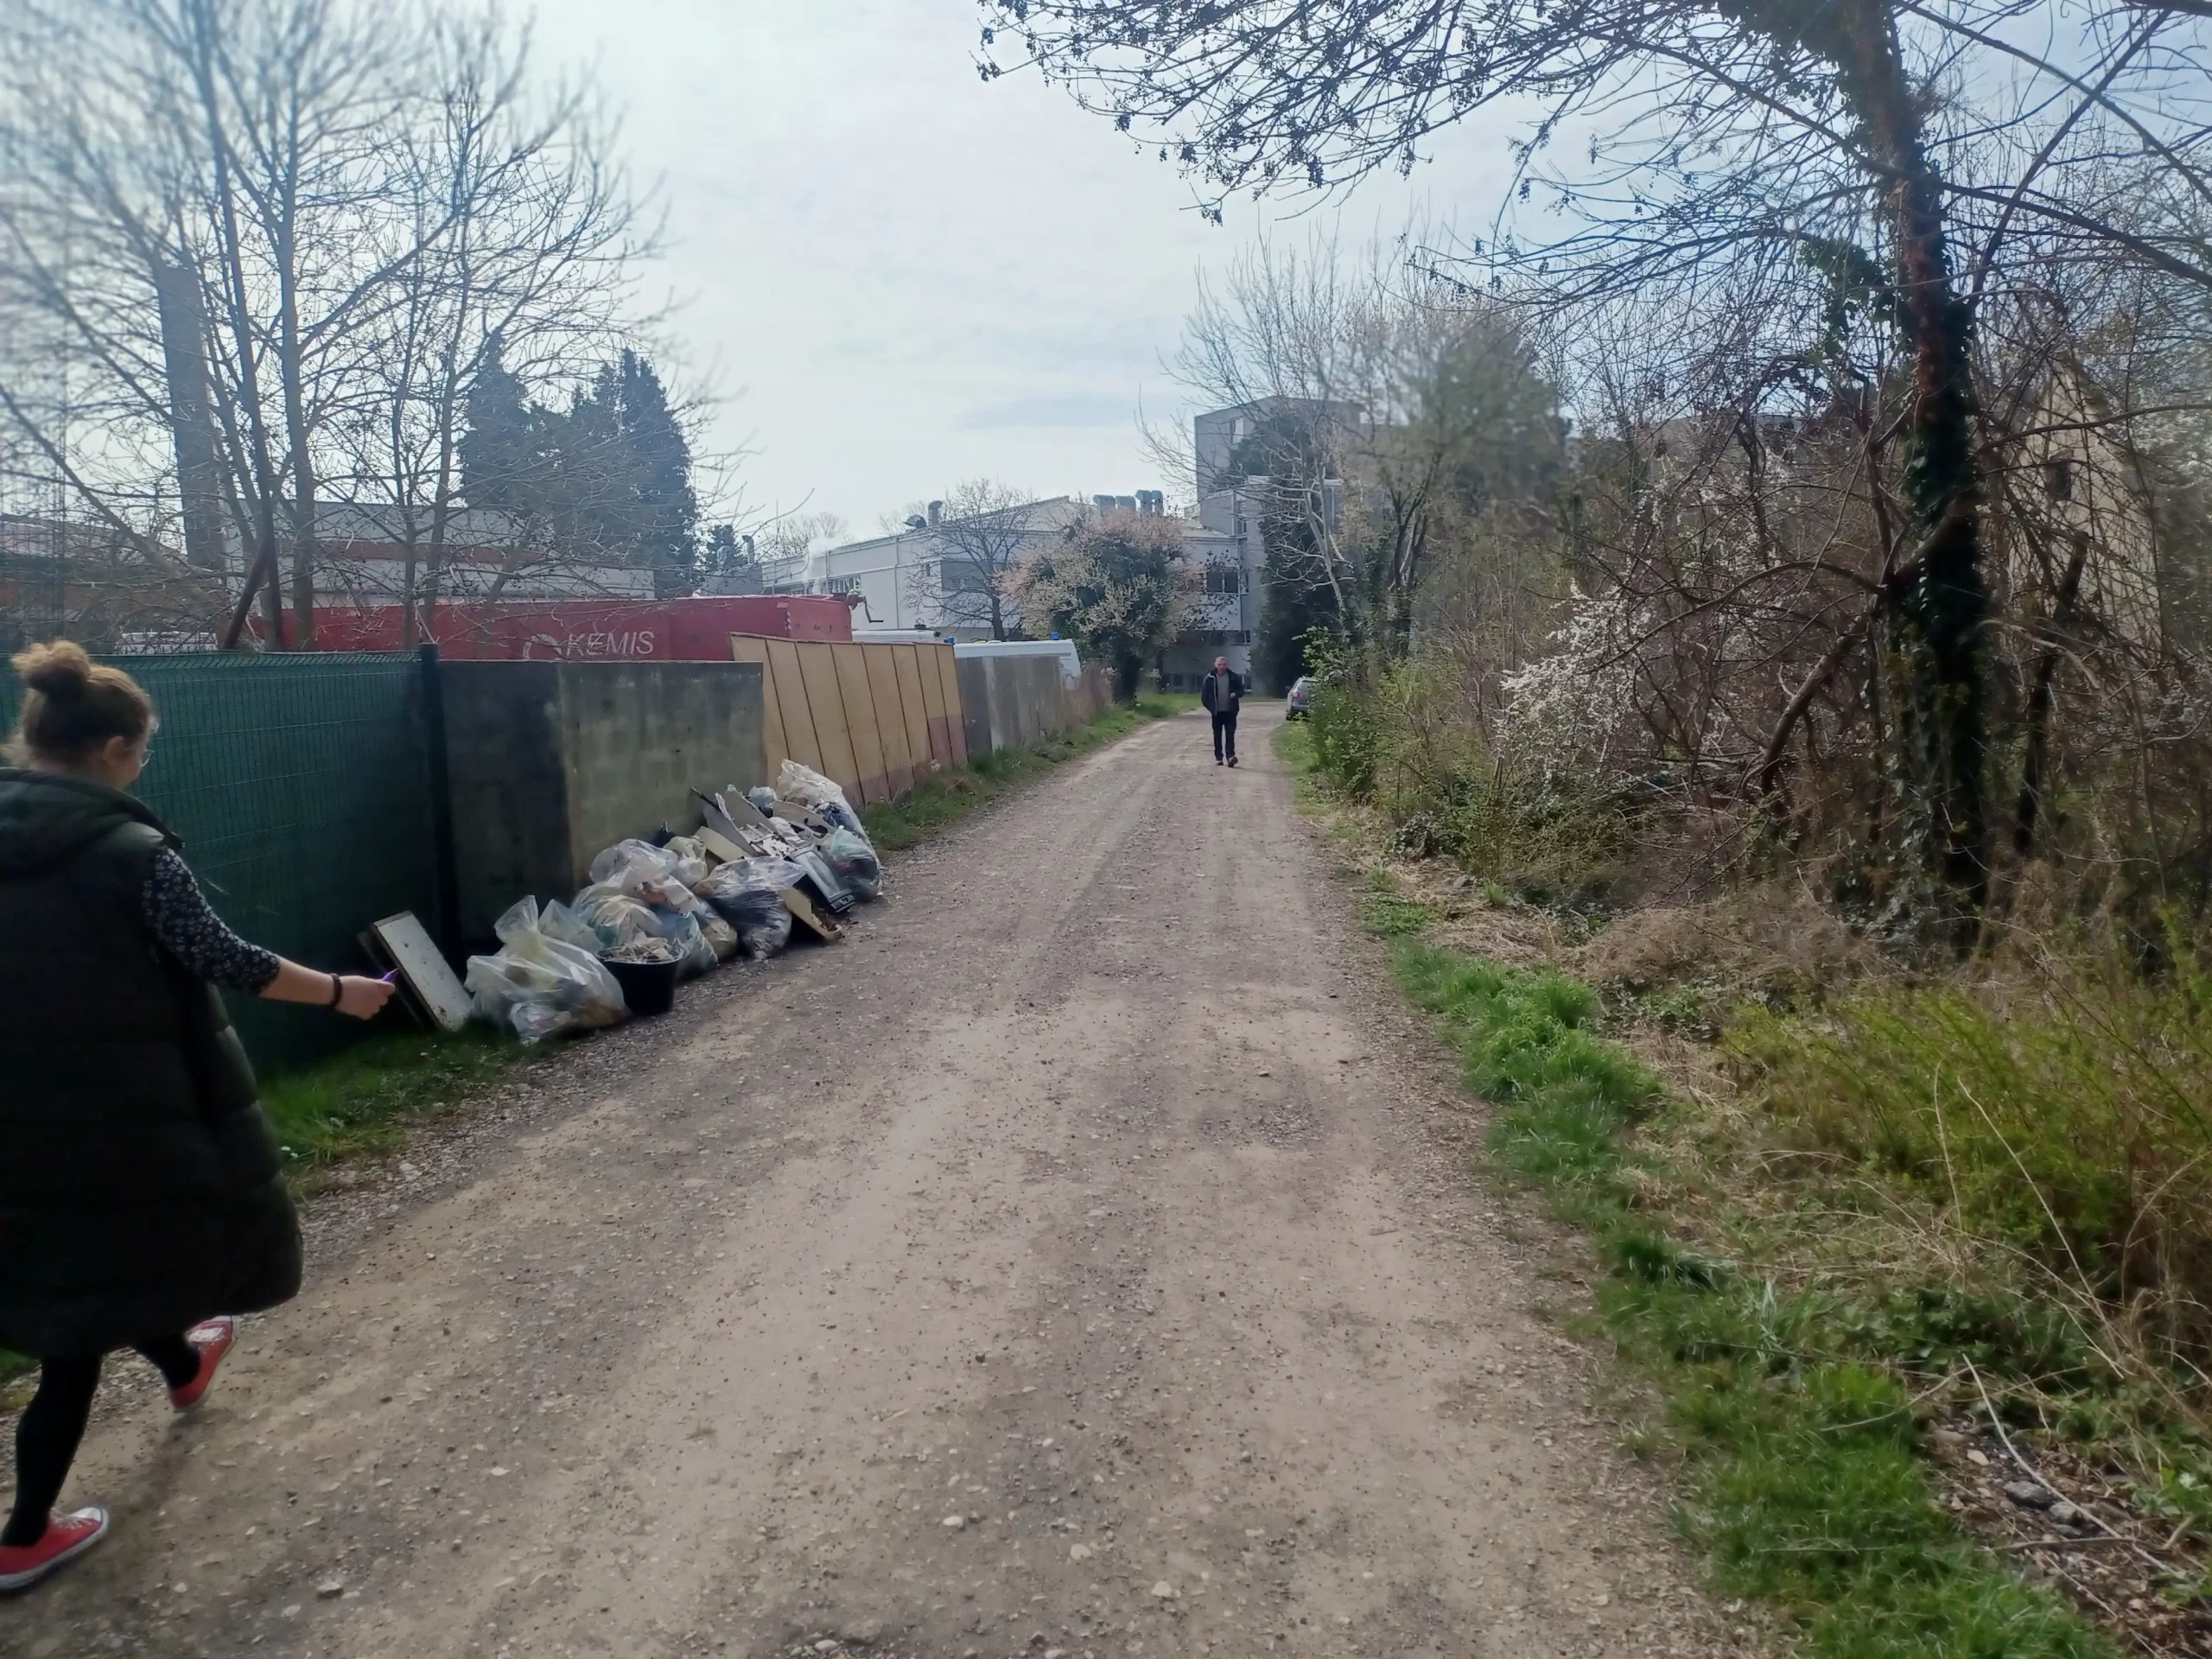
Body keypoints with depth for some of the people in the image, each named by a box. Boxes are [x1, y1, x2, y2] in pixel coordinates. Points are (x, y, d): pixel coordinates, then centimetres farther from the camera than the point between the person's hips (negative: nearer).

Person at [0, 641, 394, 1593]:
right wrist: (338, 992, -1)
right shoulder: (130, 852, -18)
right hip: (114, 1117, -7)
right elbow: (228, 962, -13)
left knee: (84, 1262, 29)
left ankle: (183, 1366, 57)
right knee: (88, 1310, 10)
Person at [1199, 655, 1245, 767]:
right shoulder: (1210, 678, -2)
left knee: (1230, 735, -7)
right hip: (1217, 711, 1)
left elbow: (1241, 690, 7)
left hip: (1230, 711, -1)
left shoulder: (1234, 677, 0)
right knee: (1217, 735, 6)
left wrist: (1236, 694, -14)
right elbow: (1204, 694, 4)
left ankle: (1230, 756, -12)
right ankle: (1218, 758, 11)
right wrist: (1210, 706, -1)